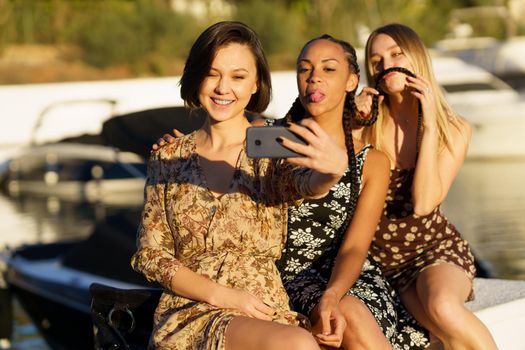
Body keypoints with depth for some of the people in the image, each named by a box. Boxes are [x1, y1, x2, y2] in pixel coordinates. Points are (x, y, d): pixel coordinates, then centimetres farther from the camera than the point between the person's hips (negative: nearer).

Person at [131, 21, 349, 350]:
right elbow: (150, 254, 8)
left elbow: (308, 184, -17)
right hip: (192, 314, -2)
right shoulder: (168, 157, 11)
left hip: (267, 315, 2)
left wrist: (334, 169, -44)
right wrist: (220, 295, -9)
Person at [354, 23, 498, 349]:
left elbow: (423, 203, -15)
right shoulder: (367, 122, 0)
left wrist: (428, 126, -16)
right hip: (379, 258, 1)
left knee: (443, 306, -35)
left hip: (436, 248, 0)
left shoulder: (455, 129, -2)